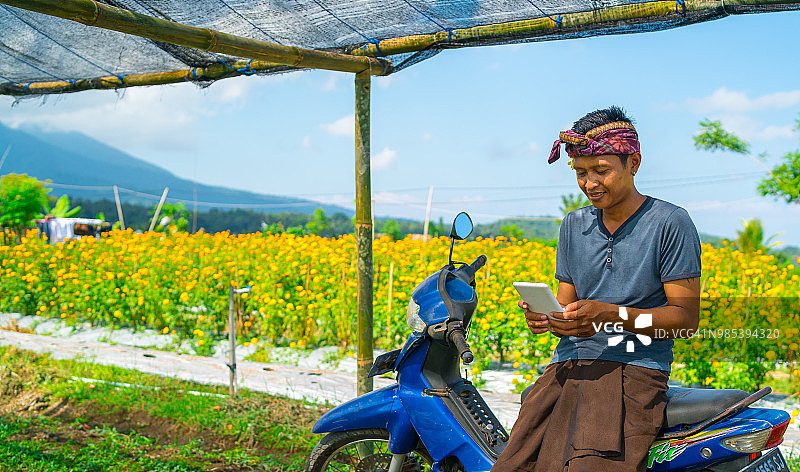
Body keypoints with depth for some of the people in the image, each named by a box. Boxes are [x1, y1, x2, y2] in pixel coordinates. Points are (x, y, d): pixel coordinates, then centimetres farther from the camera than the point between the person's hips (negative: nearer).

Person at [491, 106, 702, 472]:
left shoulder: (671, 223, 0)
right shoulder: (573, 225, 18)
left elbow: (687, 317, -4)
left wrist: (612, 315, -18)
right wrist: (544, 317, -5)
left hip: (633, 365, -4)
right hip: (567, 363, 5)